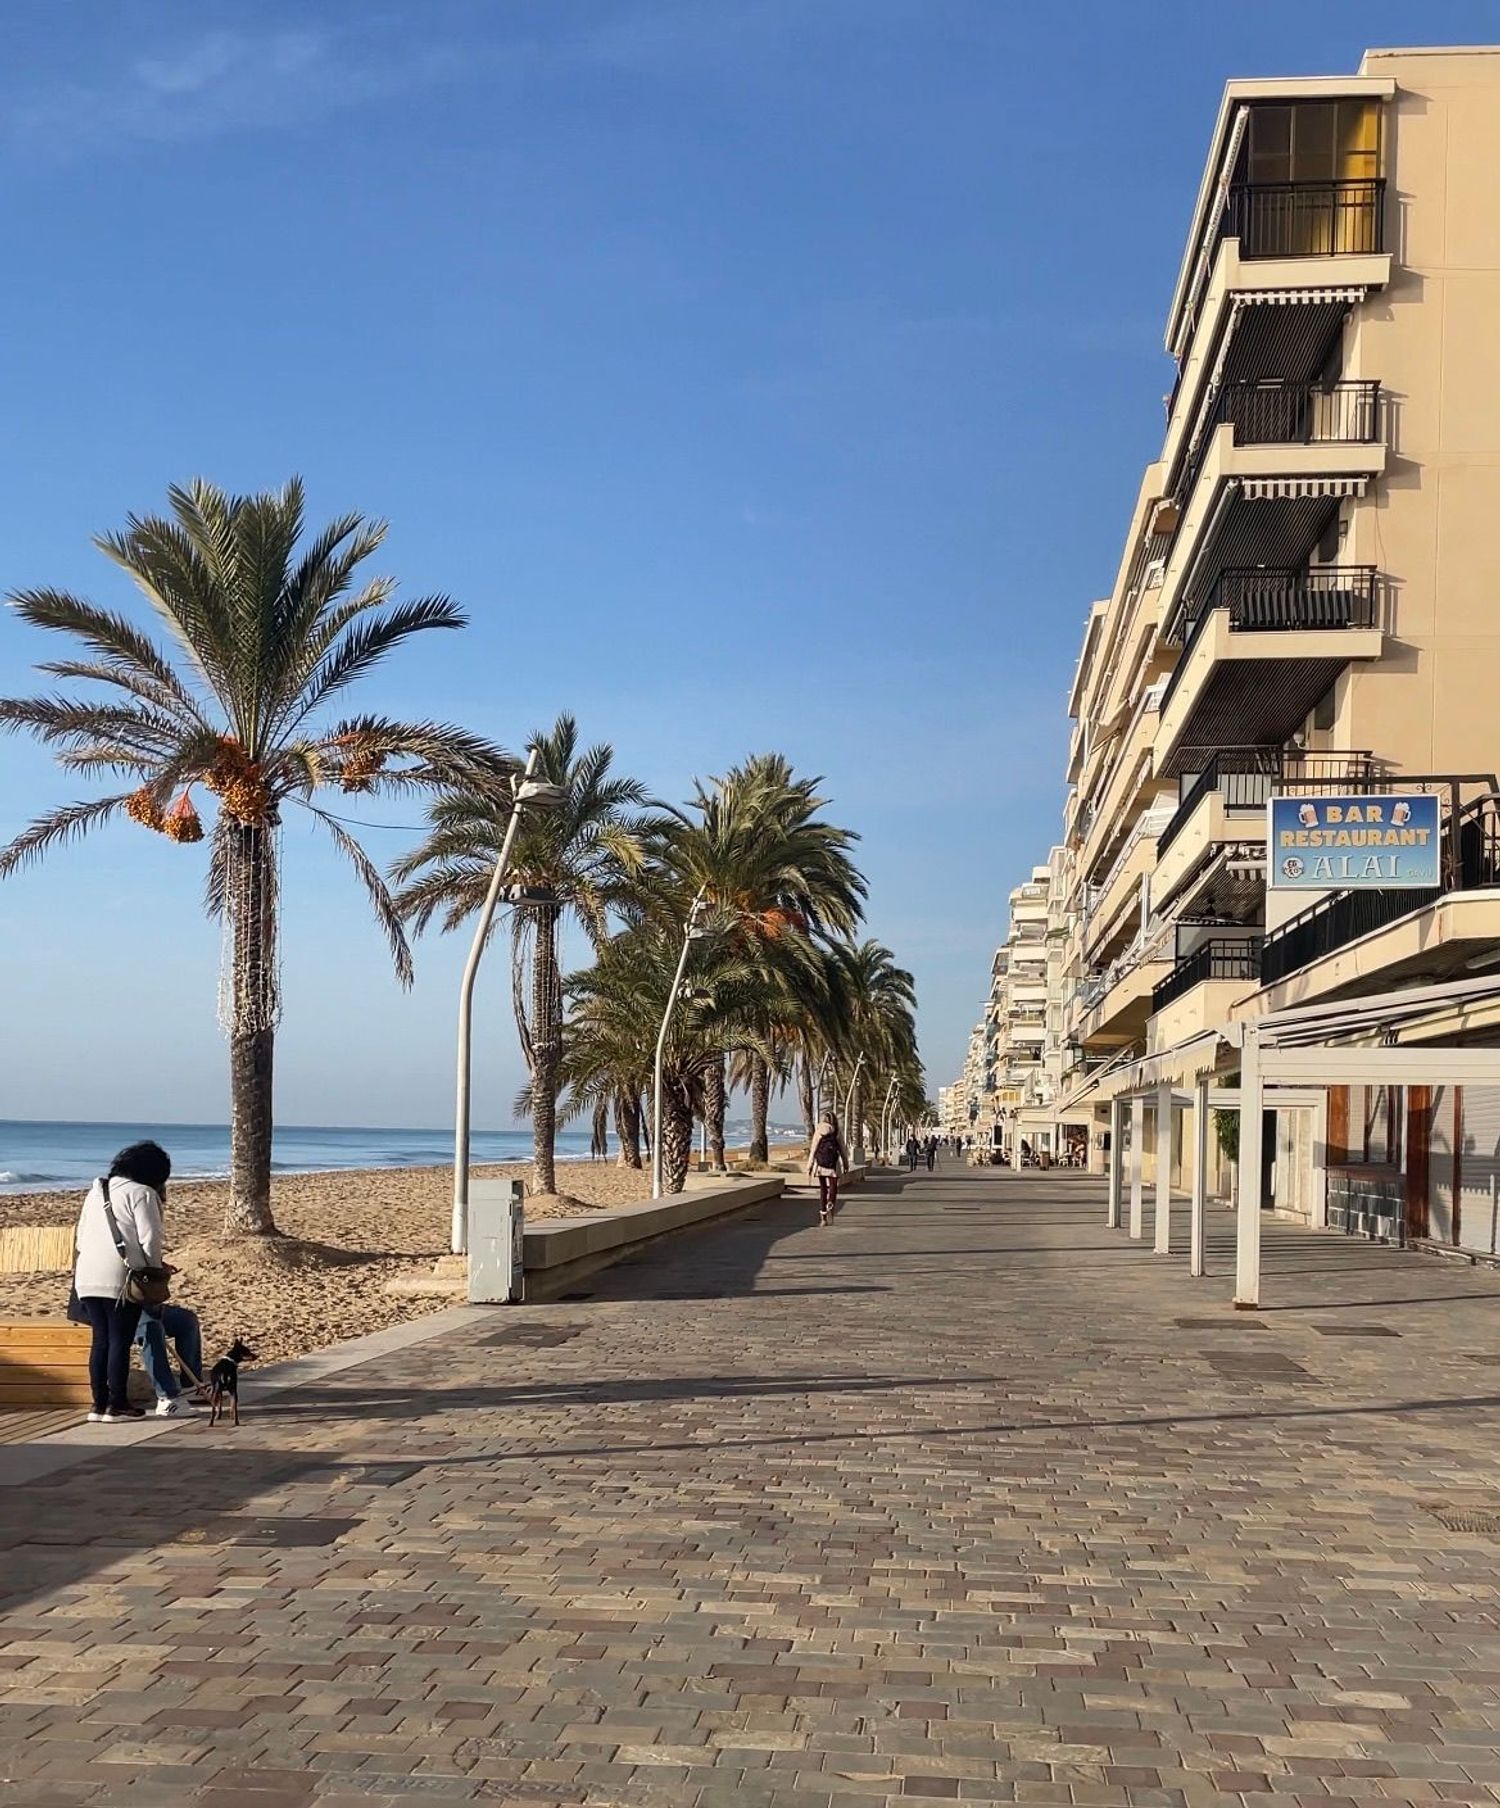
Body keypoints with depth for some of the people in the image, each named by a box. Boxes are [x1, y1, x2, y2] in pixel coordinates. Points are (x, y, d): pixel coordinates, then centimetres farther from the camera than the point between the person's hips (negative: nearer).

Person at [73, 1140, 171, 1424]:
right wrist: (156, 1271, 3)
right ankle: (116, 1405, 3)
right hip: (121, 1278, -7)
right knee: (120, 1340, 0)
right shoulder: (141, 1194, -5)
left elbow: (81, 1234, 22)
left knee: (100, 1340, 11)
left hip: (87, 1278, 7)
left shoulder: (96, 1191, 19)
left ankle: (99, 1404, 13)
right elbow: (149, 1240, -10)